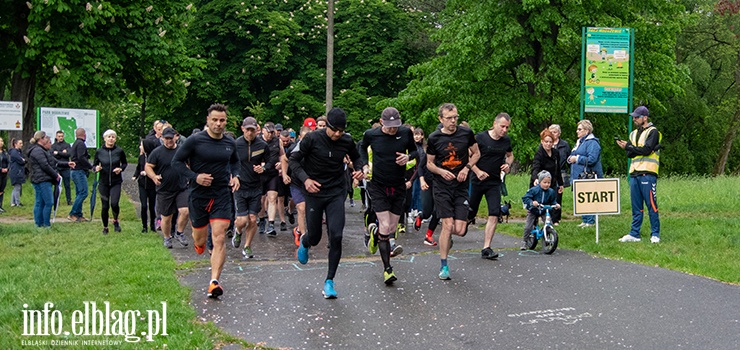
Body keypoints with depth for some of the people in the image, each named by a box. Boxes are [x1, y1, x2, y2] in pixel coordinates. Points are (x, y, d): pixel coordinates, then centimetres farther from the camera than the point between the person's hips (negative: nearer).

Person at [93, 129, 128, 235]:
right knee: (105, 206, 3)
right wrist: (96, 168, -16)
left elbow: (125, 163, 12)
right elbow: (94, 166, 7)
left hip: (116, 182, -1)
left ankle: (115, 220, 13)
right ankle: (105, 227, 23)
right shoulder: (99, 152, -2)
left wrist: (121, 169, -9)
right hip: (103, 183, 1)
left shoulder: (119, 151, -3)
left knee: (114, 203, -18)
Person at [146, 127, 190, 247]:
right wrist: (154, 177, -21)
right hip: (165, 190, -1)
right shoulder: (157, 152, -3)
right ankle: (167, 238, 28)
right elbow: (148, 167, -3)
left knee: (185, 211, -16)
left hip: (182, 188, 2)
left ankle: (179, 233, 7)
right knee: (166, 217, 7)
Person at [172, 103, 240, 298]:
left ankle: (214, 282, -12)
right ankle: (198, 241, 51)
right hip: (199, 195, -1)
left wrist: (235, 176, 5)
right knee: (200, 241, 11)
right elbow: (177, 161, -4)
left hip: (222, 196, 2)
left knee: (219, 239, -12)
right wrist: (194, 176, -17)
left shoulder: (230, 143, 5)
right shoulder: (195, 141, -8)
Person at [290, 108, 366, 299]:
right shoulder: (312, 138, -13)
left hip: (336, 194, 1)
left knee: (336, 237, -11)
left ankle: (329, 281, 3)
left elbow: (356, 157, 17)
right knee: (314, 238, 7)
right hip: (314, 193, -1)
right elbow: (293, 161, -6)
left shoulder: (347, 141, -4)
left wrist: (359, 169, -5)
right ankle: (304, 242, 49)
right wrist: (305, 179, -22)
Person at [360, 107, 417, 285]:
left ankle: (374, 232, 47)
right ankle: (387, 268, -2)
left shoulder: (406, 133, -6)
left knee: (391, 229, 10)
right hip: (378, 186, -2)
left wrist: (408, 157, -11)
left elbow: (414, 150, 11)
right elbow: (362, 148, 14)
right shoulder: (371, 135, -8)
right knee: (385, 228, -13)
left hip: (398, 187, 3)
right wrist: (365, 165, -2)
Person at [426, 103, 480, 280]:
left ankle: (446, 238, 31)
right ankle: (443, 266, 2)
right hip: (442, 187, -2)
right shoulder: (434, 138, -2)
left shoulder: (466, 133, 0)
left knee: (460, 230, -6)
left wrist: (467, 168, -5)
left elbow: (476, 154, 13)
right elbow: (429, 163, 7)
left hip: (461, 187, 2)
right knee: (448, 225, -10)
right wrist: (441, 171, -13)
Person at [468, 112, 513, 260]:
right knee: (469, 215, 5)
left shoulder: (506, 140, 4)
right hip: (477, 181, -3)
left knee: (494, 215, -11)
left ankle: (486, 248, -7)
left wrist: (508, 165, 1)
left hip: (494, 183, 3)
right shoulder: (480, 137, -10)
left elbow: (510, 155, 23)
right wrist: (478, 171, -16)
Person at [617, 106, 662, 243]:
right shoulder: (634, 133, 21)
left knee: (651, 205, -5)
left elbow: (646, 150, -13)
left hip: (647, 174, -7)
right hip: (634, 174, 7)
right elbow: (630, 154, 14)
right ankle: (634, 234, 12)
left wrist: (628, 146, -8)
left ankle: (655, 234, 0)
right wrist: (628, 149, -9)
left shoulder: (653, 132, -1)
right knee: (636, 207, 8)